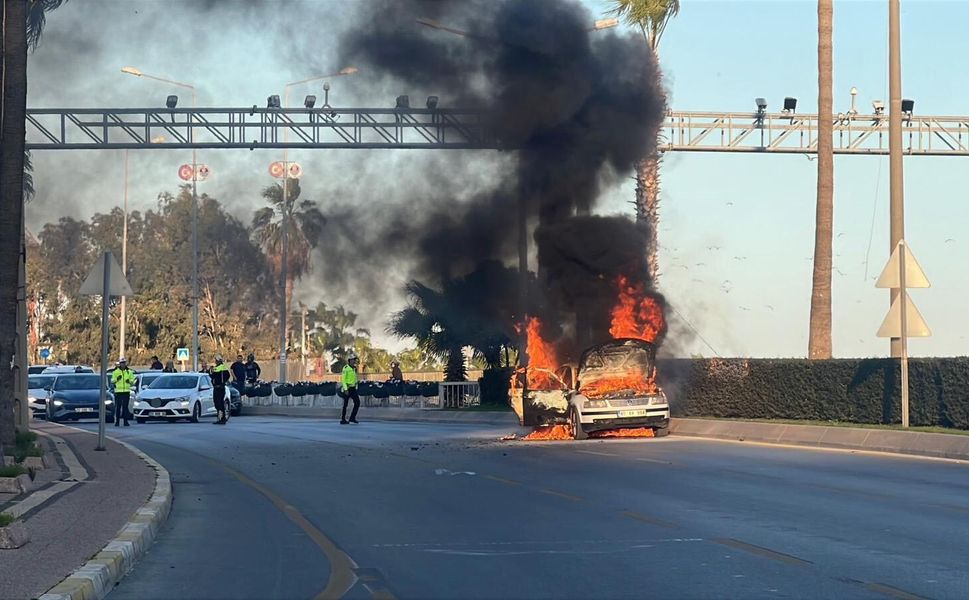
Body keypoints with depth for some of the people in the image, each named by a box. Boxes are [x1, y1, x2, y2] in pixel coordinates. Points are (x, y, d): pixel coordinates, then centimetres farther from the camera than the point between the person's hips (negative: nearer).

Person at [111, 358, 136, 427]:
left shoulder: (129, 372, 11)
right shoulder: (115, 372, 6)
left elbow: (133, 381, 10)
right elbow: (112, 381, 2)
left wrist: (129, 381, -12)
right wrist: (117, 379, -17)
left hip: (126, 392, 2)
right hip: (118, 392, -2)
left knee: (125, 407, 1)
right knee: (117, 407, -3)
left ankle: (126, 421, 3)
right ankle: (117, 421, -1)